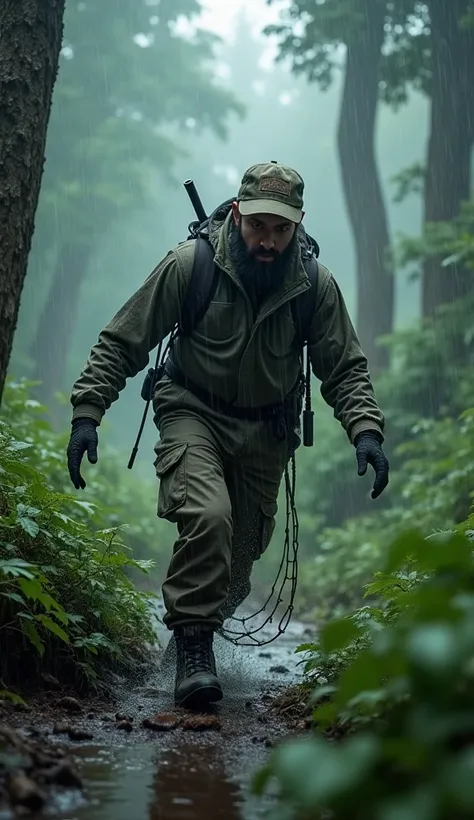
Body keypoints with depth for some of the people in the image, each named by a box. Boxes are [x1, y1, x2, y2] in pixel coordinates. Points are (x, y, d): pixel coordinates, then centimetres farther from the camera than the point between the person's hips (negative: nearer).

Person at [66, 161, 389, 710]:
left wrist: (365, 430, -17)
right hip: (194, 413, -3)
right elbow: (122, 342, -9)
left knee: (243, 547, 9)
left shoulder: (315, 285, -9)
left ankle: (206, 613, 40)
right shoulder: (190, 264, -16)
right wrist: (87, 413, -18)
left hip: (265, 430, 3)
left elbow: (345, 369, 0)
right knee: (208, 515, -28)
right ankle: (192, 644, -16)